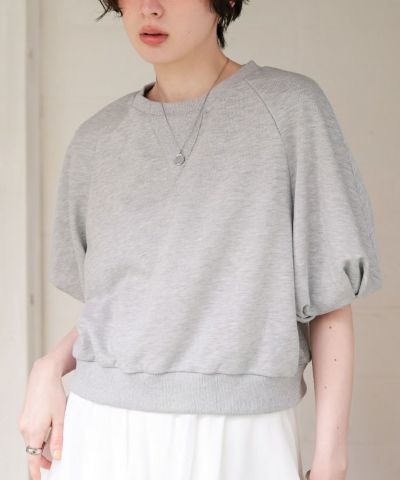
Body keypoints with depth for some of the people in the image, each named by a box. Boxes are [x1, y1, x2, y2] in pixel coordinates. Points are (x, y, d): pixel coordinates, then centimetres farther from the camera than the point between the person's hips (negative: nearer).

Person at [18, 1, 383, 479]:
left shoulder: (291, 106, -4)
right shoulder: (97, 140, 7)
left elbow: (332, 293, -2)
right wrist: (49, 368, -2)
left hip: (240, 439, -2)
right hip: (107, 436, 3)